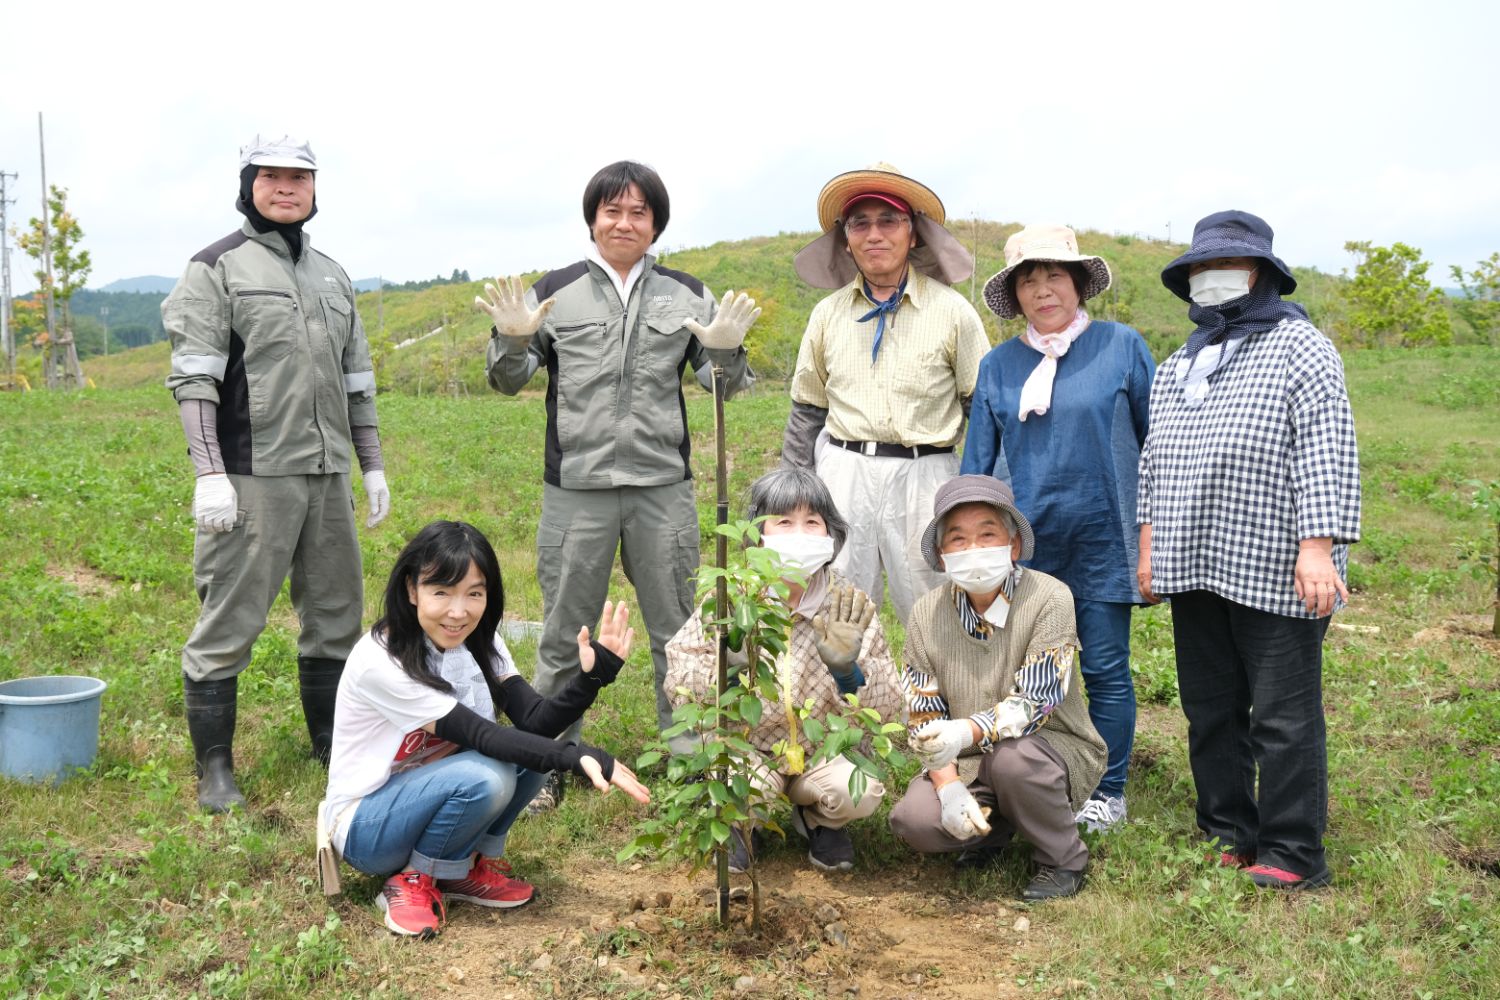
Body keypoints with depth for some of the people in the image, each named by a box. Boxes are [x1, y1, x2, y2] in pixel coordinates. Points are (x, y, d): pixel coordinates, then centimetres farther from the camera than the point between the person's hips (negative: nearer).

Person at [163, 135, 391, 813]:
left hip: (327, 475, 7)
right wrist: (209, 473, -17)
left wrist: (373, 466, 18)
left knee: (336, 614, 12)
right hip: (252, 476, -6)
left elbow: (356, 380, 22)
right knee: (230, 621, -4)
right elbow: (193, 378, -8)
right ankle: (214, 768, 8)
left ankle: (332, 744, 27)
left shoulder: (331, 275, 19)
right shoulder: (217, 268, 0)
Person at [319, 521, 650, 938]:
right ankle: (414, 882, -8)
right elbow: (480, 737, -30)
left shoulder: (479, 642, -5)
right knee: (484, 777, -33)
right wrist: (577, 756, -41)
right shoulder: (379, 661, -26)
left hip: (431, 793, 7)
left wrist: (591, 676, -34)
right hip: (364, 825, -6)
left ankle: (469, 867, -1)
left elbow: (536, 720, -16)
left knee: (529, 749, -19)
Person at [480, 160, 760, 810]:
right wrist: (512, 340, -13)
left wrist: (726, 351, -12)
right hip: (576, 488, -1)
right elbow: (510, 381, 7)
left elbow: (723, 387, 10)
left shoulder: (685, 294, 7)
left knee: (677, 632, 10)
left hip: (664, 487, 1)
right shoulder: (557, 290, 4)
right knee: (564, 634, 8)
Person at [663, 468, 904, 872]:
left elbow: (888, 707, -12)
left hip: (823, 748, 1)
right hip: (745, 745, -1)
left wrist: (846, 669, -33)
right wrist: (722, 673, -27)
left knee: (860, 791, -28)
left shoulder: (851, 609, -10)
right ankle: (737, 822, 9)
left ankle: (819, 820, 12)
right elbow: (678, 660, -5)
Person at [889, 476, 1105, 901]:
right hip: (967, 763, 3)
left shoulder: (1049, 598, -17)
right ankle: (993, 826, 12)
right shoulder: (926, 615, -3)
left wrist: (965, 734, -40)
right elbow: (924, 719, -2)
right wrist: (949, 786, -19)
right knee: (914, 821, -23)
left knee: (1011, 756, -36)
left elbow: (1034, 701, -24)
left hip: (1055, 751, -3)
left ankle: (1063, 860, -7)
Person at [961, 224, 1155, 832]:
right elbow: (977, 462, 11)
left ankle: (1107, 791, 20)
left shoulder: (1121, 347, 0)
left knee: (1105, 669, 5)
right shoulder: (998, 366, 7)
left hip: (1101, 538, -2)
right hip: (1023, 542, 3)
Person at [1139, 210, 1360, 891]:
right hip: (1195, 575, 7)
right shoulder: (1176, 368, 18)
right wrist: (1149, 549, 15)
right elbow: (1153, 463, 21)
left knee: (1284, 719, -1)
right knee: (1210, 713, 13)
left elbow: (1327, 453, -12)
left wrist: (1317, 547, -20)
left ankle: (1293, 858, 10)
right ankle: (1227, 837, 26)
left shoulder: (1299, 348, -4)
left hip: (1275, 578, -7)